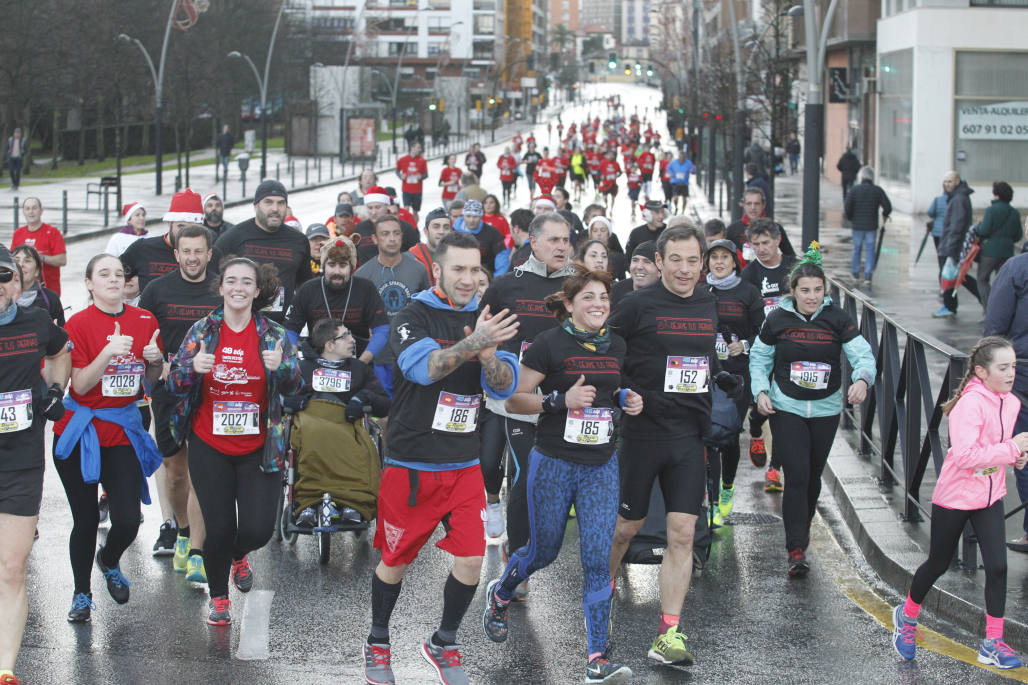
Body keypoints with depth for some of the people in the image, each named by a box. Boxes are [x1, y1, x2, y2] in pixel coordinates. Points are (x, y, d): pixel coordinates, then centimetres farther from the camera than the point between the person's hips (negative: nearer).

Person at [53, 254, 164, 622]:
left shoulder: (145, 321, 3)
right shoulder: (79, 324, -9)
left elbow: (152, 381, 13)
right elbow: (80, 385, -14)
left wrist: (155, 360, -9)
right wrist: (109, 353, -27)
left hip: (124, 432, 3)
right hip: (80, 434, -3)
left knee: (128, 520, -6)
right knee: (86, 520, 3)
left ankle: (110, 561, 29)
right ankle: (82, 594, 24)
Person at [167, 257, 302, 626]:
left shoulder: (274, 334, 0)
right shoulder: (202, 331, 0)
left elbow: (293, 387, -3)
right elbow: (175, 384, 1)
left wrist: (281, 367, -26)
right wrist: (193, 368, -21)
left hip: (257, 449, 0)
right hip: (209, 447, 0)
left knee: (258, 529, -7)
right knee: (219, 528, -2)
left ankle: (239, 555, 31)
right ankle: (218, 596, 24)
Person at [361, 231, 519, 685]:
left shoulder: (484, 320, 5)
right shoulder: (415, 316, -9)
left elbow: (506, 385, -4)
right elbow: (423, 366, -27)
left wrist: (488, 354, -26)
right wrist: (473, 343, -42)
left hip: (464, 467, 4)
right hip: (411, 464, -3)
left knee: (471, 560, -5)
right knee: (396, 562, 9)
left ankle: (442, 645, 17)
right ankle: (377, 643, 31)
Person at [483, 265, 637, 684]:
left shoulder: (616, 346, 6)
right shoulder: (550, 345, -10)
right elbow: (514, 399, -8)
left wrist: (625, 401, 2)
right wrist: (561, 400, -22)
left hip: (602, 465, 3)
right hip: (554, 463, -3)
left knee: (598, 558, -6)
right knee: (543, 551, 11)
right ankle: (499, 594, 45)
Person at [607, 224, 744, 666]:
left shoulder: (710, 305, 8)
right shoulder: (638, 305, -8)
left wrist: (723, 378, 4)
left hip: (689, 435, 4)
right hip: (642, 433, -3)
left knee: (682, 535, -4)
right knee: (625, 528, 8)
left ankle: (668, 635, -2)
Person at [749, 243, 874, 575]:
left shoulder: (838, 319, -6)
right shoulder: (777, 320, -4)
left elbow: (862, 354, -12)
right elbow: (759, 358, 8)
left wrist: (862, 379, -33)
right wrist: (760, 391, -6)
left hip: (826, 410, 2)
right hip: (786, 409, -2)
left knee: (813, 475, 15)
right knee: (796, 475, -13)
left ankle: (803, 524, 42)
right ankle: (796, 549, -13)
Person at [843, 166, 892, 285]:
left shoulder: (854, 190, -5)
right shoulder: (878, 190, -5)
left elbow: (847, 207, -11)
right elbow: (888, 207, -7)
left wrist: (850, 219, 7)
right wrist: (885, 215, 15)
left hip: (857, 226, 0)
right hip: (872, 226, 0)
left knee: (857, 249, 15)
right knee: (870, 251, 5)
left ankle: (855, 274, 21)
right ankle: (868, 276, 0)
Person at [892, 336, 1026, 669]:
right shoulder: (970, 404, -24)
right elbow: (965, 455, -34)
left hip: (990, 496, 6)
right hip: (955, 497, -6)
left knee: (997, 566, -4)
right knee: (939, 563, 12)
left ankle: (993, 643, 5)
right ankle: (907, 616, 38)